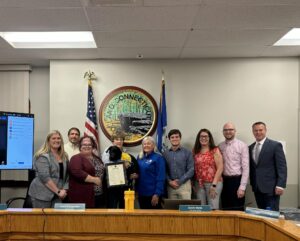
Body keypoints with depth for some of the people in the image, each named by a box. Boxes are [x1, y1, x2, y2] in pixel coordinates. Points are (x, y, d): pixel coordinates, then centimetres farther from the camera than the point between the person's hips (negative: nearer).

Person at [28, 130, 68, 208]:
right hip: (42, 195, -6)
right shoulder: (43, 156, -9)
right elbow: (44, 177, -16)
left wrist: (64, 189, -2)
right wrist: (58, 191, -17)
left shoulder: (64, 157, 12)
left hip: (57, 196, 6)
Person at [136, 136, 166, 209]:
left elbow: (161, 178, -12)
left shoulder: (158, 158, -7)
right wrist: (137, 190, 6)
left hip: (153, 194, -6)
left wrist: (157, 194, -17)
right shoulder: (140, 157, 10)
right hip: (141, 193, 6)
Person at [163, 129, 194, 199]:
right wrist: (169, 181, -9)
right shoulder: (165, 153, 8)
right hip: (170, 185, 2)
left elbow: (191, 170, -4)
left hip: (184, 185, -2)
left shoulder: (187, 152, 1)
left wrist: (179, 181, -11)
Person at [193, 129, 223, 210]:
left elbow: (220, 168, -6)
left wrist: (214, 184, -12)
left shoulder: (215, 151, -1)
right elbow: (194, 168, 10)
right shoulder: (195, 151, 10)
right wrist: (193, 183, 1)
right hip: (199, 184, 4)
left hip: (213, 183, -3)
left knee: (213, 208, -4)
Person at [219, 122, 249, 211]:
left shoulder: (242, 146, -6)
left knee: (237, 210, 3)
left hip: (236, 181, -4)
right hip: (224, 181, 4)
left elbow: (246, 168, -9)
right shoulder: (220, 146, 7)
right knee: (225, 210, 11)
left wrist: (242, 187, -14)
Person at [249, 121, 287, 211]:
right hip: (257, 188, 5)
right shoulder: (250, 147, 12)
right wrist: (252, 183, 9)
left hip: (271, 187, -5)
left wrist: (280, 185, -16)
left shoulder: (275, 145, -4)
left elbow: (282, 167, -9)